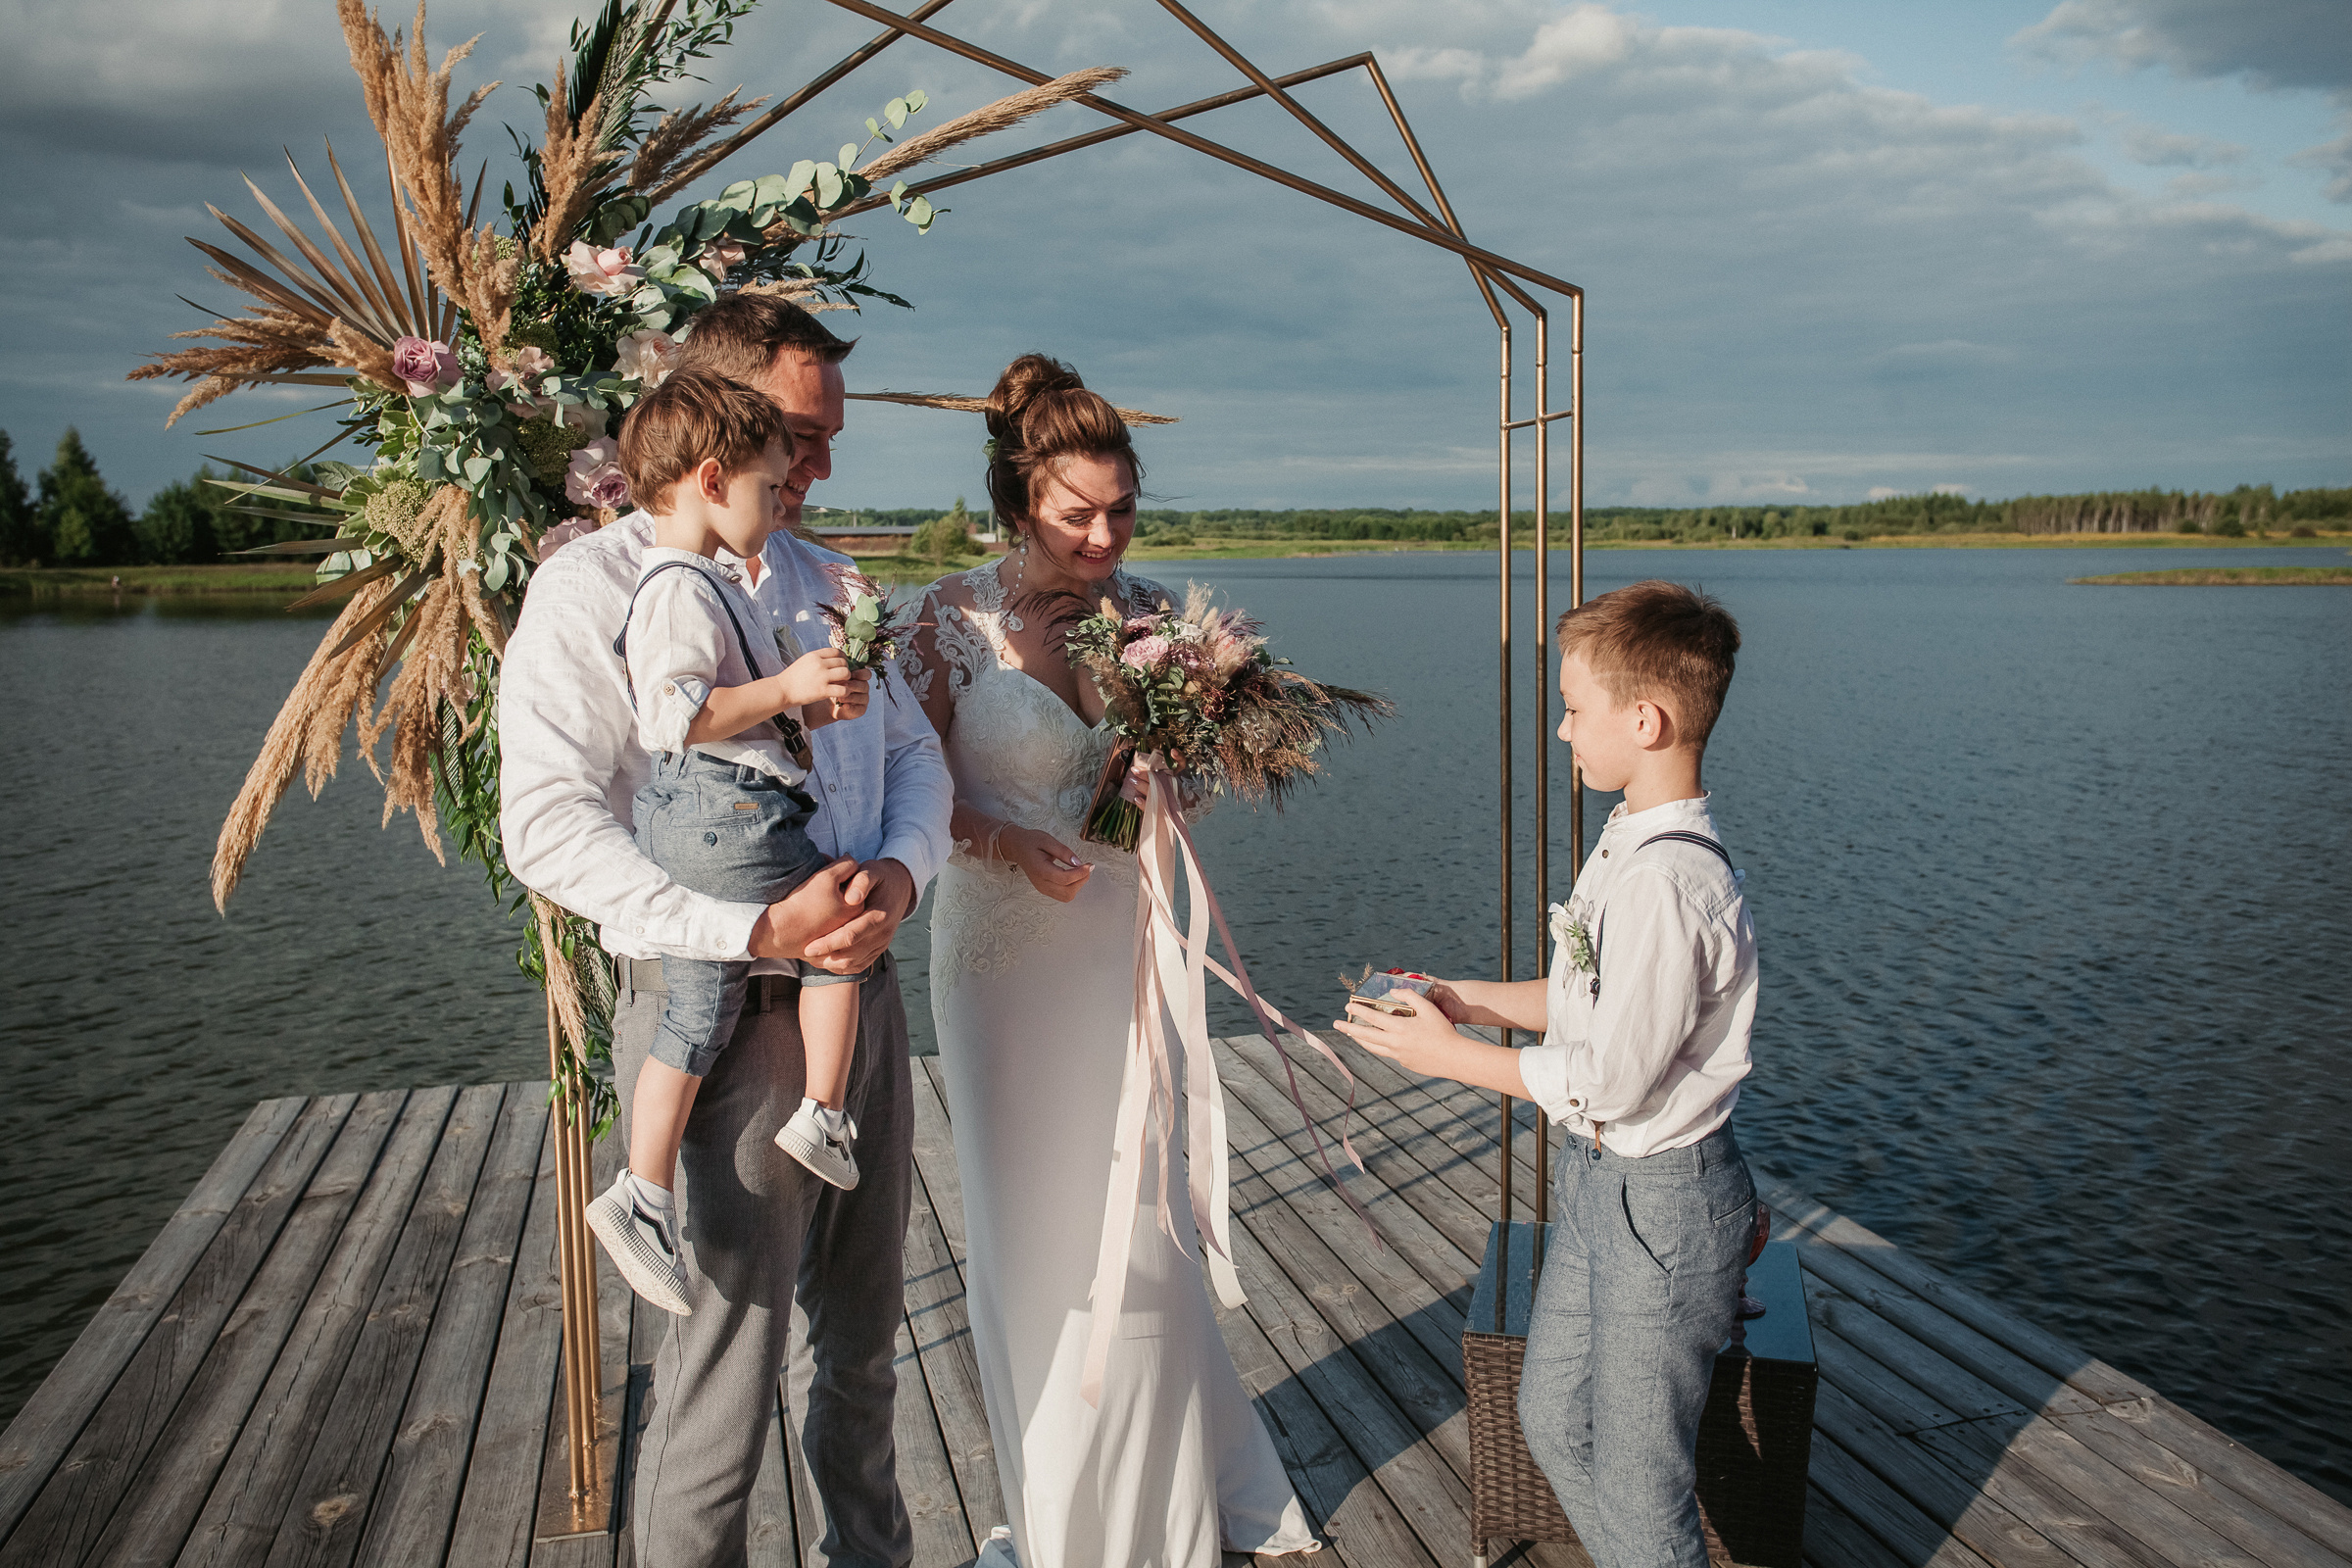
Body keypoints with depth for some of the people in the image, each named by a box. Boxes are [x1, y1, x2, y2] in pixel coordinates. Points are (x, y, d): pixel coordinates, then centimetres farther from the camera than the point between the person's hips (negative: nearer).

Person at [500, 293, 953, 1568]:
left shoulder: (825, 580, 12)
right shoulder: (593, 585, -9)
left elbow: (913, 751, 13)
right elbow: (547, 825, -18)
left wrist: (900, 870, -10)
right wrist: (758, 932, -26)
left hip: (864, 994, 7)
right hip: (724, 1017, -7)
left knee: (859, 1339, 22)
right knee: (723, 1378, 2)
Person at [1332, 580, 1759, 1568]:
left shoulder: (1667, 881, -29)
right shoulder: (1629, 844, 3)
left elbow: (1611, 1081, -25)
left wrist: (1447, 1055, -16)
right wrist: (1466, 998, 7)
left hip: (1660, 1199, -10)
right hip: (1601, 1180, 10)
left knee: (1635, 1477, 9)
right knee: (1551, 1419, 24)